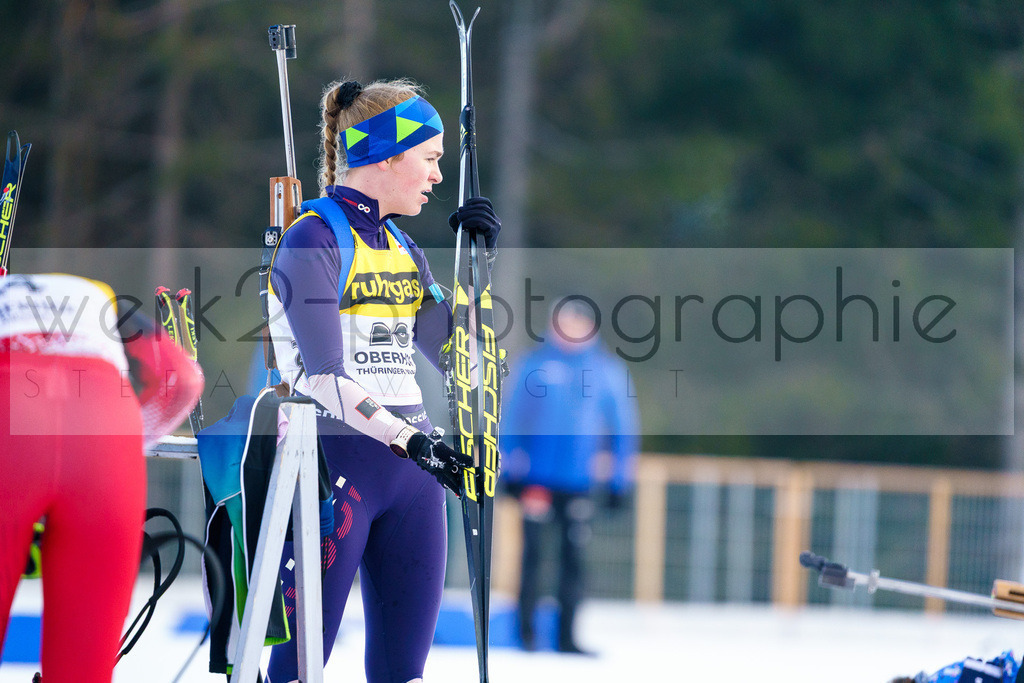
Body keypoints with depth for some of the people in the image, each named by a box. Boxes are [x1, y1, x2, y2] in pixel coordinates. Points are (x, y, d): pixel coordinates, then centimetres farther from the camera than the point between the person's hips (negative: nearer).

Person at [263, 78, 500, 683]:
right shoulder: (315, 239, -9)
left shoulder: (401, 247, 15)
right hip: (334, 464, -8)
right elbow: (324, 376, -17)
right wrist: (407, 438, -25)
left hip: (411, 472, 8)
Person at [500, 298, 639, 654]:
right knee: (532, 550, -4)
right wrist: (511, 467, 7)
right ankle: (525, 628, 4)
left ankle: (567, 635, 8)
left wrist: (619, 479, 7)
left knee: (574, 556, 1)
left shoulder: (608, 369, 4)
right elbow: (512, 415, 10)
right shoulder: (535, 363, 2)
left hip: (579, 481, 1)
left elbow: (623, 424, 10)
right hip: (537, 475, -1)